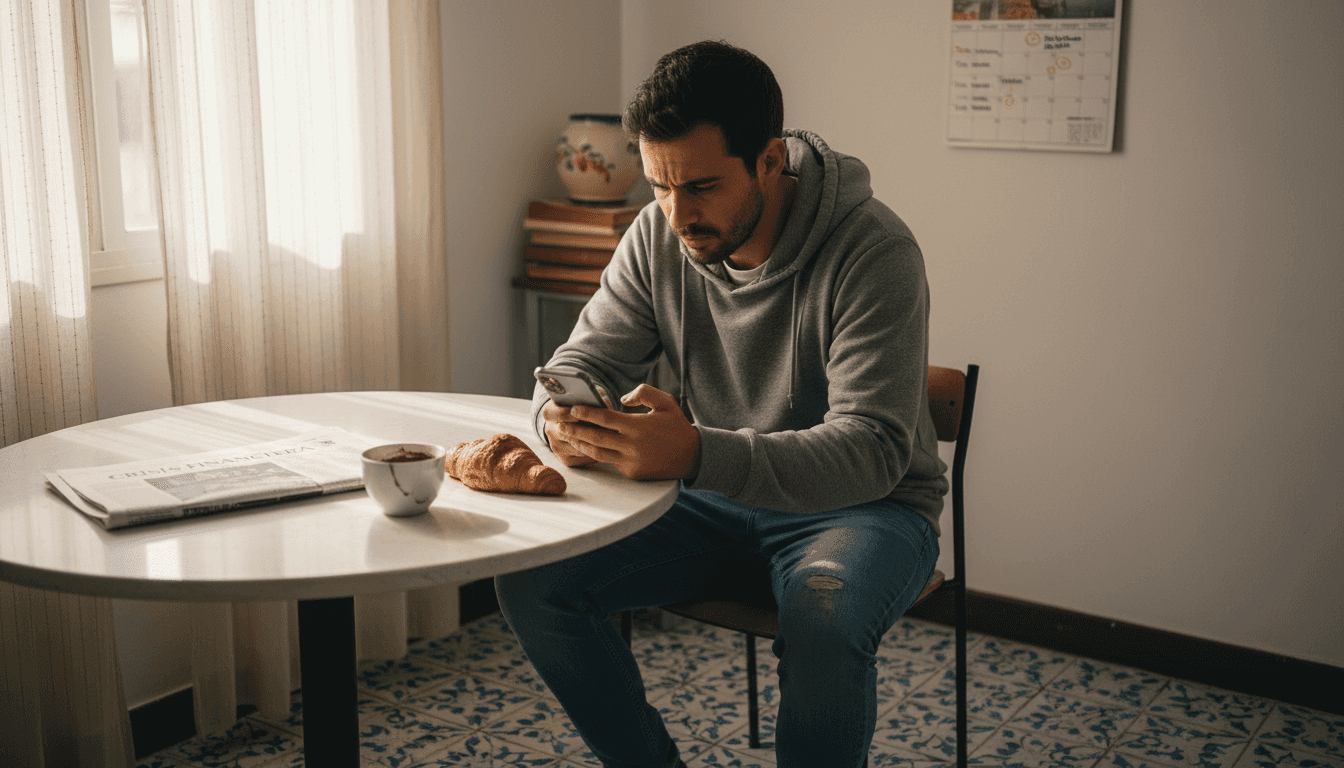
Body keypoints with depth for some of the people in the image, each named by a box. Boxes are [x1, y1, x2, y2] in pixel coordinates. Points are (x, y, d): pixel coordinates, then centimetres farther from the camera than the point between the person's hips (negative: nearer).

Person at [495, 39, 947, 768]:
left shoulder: (874, 251, -23)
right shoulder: (658, 234, -6)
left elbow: (872, 449, -30)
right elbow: (586, 358, 1)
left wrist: (696, 455, -45)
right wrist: (565, 417, -26)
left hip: (857, 506, -5)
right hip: (711, 498, 5)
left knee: (824, 625, -38)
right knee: (528, 578, -13)